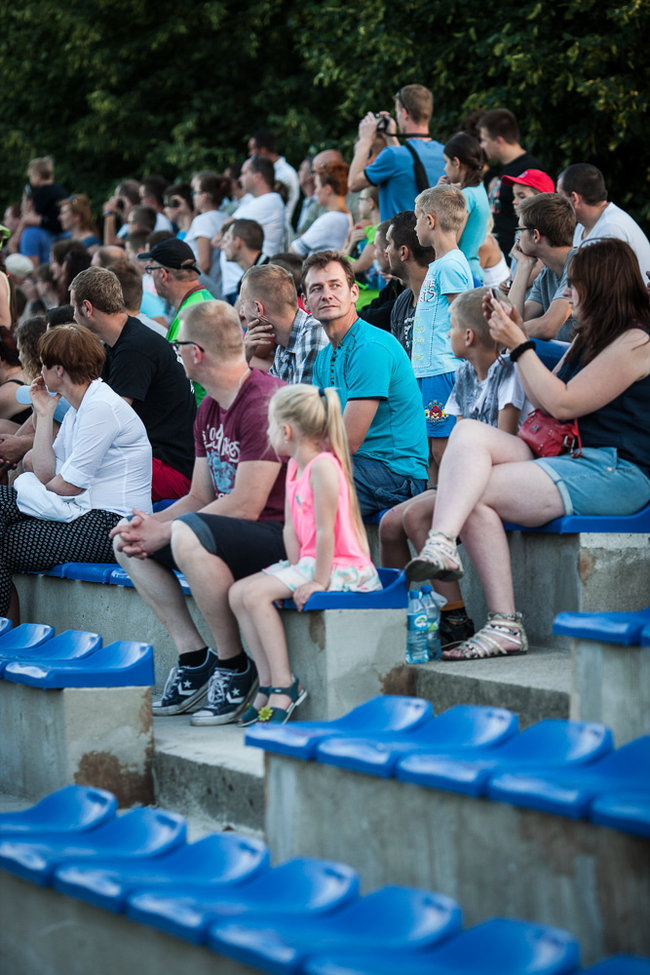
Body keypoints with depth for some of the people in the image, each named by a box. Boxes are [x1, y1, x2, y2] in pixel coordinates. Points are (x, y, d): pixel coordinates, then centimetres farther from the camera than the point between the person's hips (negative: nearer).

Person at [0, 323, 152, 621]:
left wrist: (40, 492, 6)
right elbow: (46, 475, 9)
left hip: (111, 524, -10)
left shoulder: (100, 408, -15)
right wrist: (44, 414, 11)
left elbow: (71, 484, -14)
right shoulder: (77, 409, 17)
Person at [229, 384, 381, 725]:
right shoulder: (294, 466, 11)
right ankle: (268, 683, 1)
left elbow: (324, 531, -21)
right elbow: (291, 527, 8)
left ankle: (284, 688, -18)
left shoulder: (323, 466, -19)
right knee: (237, 593, 2)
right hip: (308, 563, 10)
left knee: (256, 593, -22)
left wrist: (318, 582, -21)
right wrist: (297, 571, -2)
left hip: (342, 568, -10)